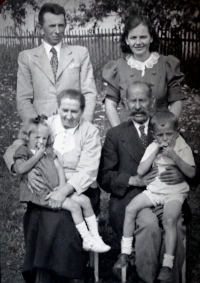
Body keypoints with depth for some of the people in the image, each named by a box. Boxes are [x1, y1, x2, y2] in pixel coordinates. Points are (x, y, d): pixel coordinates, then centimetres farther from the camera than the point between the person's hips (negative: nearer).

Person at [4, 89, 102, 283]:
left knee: (63, 220, -30)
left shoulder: (90, 132, 3)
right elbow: (12, 152, 6)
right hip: (45, 191, 2)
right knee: (38, 218, -28)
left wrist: (65, 190, -24)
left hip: (78, 191, -2)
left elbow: (87, 171, -8)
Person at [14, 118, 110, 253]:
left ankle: (95, 236, 4)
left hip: (57, 189, 7)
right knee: (74, 205, -21)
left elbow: (59, 167, 11)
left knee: (85, 200, -5)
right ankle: (87, 241, -11)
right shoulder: (24, 151, -1)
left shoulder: (48, 151, 18)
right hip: (42, 194, -7)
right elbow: (20, 169, -20)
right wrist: (37, 155, -14)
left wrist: (62, 187, -5)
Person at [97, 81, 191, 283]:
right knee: (149, 223, -32)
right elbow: (104, 176, 3)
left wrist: (181, 175, -11)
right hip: (131, 198, -1)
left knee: (176, 225, -30)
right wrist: (135, 180, -13)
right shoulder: (115, 134, 10)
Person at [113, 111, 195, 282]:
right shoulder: (152, 147, 7)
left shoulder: (183, 148, -1)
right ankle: (125, 253, -4)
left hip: (175, 193, -4)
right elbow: (140, 171, -2)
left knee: (169, 220, -30)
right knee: (130, 209, -15)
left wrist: (174, 156, -19)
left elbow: (191, 173, -10)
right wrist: (155, 152, -9)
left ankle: (167, 265, -23)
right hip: (153, 191, 4)